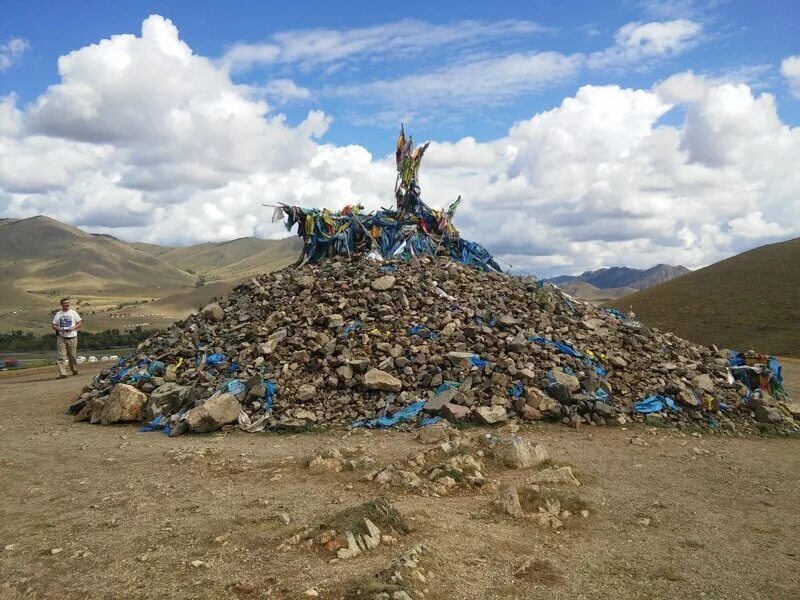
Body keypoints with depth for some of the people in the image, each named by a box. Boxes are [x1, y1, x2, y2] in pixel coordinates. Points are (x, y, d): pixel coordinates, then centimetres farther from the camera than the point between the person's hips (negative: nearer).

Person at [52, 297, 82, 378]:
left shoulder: (73, 313, 8)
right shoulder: (58, 314, 11)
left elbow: (80, 323, 6)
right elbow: (53, 326, 11)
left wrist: (72, 328, -11)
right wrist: (60, 329, -9)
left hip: (72, 337, 0)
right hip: (61, 337, 1)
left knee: (72, 356, 6)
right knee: (61, 356, -7)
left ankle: (74, 370, 25)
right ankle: (62, 373, -10)